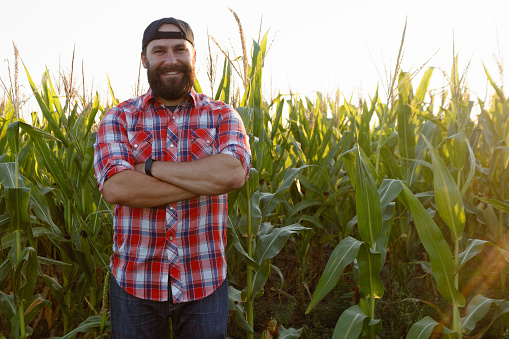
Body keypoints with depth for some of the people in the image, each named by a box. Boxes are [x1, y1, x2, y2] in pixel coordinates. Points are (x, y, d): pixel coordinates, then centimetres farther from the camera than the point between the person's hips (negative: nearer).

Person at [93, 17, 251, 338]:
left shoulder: (223, 116, 0)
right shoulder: (118, 118, -1)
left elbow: (234, 172, -20)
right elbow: (115, 188, -17)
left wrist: (150, 167, -17)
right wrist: (207, 180, -19)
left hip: (205, 282, 0)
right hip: (134, 281, 0)